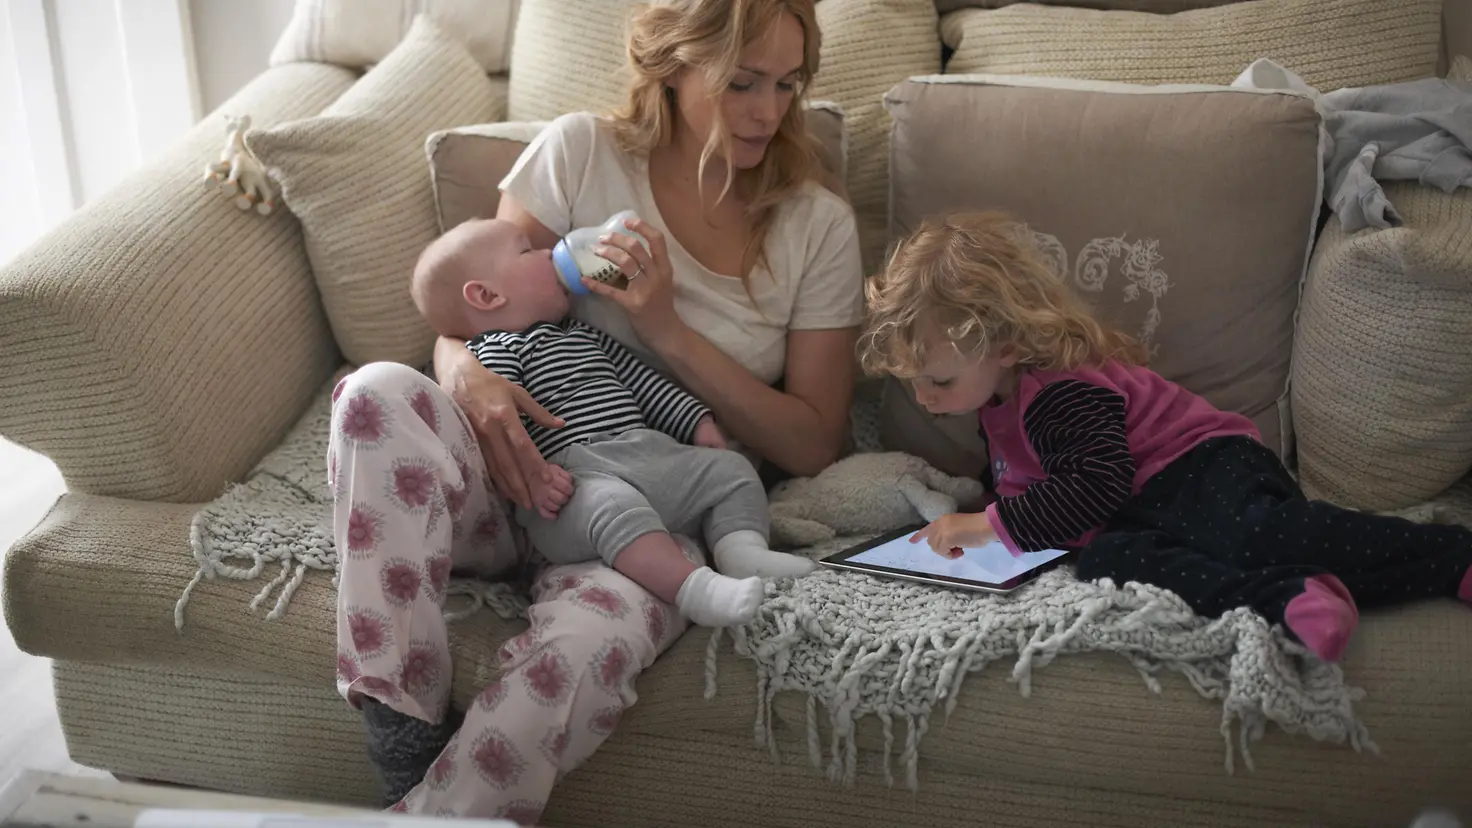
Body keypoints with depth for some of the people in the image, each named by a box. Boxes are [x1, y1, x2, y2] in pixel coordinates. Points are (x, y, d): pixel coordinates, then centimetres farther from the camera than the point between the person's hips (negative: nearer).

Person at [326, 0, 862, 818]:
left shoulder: (819, 226, 4)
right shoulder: (582, 152, 4)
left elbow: (813, 445, 1)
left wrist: (667, 330, -11)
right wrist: (470, 379, -20)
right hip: (526, 476, 2)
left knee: (586, 642, -37)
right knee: (381, 391, -31)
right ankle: (407, 740, -28)